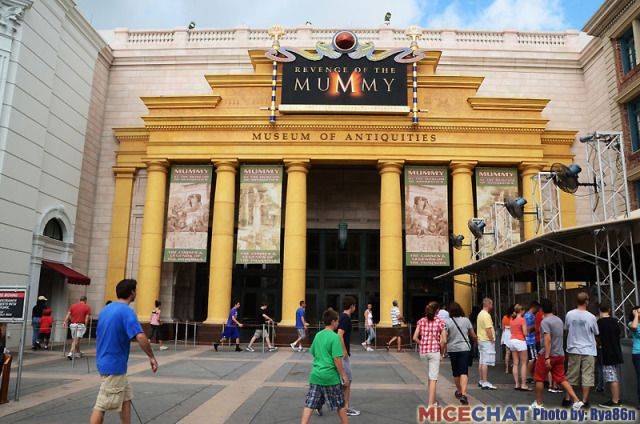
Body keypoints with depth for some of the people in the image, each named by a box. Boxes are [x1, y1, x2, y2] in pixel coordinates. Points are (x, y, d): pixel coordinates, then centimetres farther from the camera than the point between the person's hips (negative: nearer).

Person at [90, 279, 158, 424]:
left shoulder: (106, 309, 8)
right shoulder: (126, 311, -19)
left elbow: (100, 336, 19)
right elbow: (140, 337, -29)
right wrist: (152, 357, -17)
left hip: (106, 362, 9)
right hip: (114, 366, -9)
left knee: (126, 397, 17)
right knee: (102, 406, -1)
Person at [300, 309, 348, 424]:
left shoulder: (318, 335, 7)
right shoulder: (335, 337, -14)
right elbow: (337, 359, -16)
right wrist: (343, 374, -6)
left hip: (315, 375, 5)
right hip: (330, 376, -5)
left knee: (310, 404, 6)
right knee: (340, 405, 13)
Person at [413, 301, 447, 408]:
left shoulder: (421, 321, 5)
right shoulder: (440, 322, -5)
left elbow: (415, 338, -2)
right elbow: (444, 341, -11)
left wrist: (422, 345, 12)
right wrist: (442, 350, 6)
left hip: (423, 351, 4)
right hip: (434, 351, -4)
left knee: (429, 377, 20)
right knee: (433, 378, 1)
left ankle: (431, 401, 30)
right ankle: (431, 404, -2)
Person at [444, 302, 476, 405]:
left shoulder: (447, 322, -7)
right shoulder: (466, 320, -1)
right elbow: (473, 335, 8)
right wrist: (476, 341, 29)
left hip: (452, 349, 0)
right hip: (465, 349, 0)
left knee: (455, 372, 17)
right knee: (464, 372, -6)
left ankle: (459, 391, 34)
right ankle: (463, 394, -22)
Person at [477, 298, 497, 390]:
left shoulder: (480, 314, 15)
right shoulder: (486, 315, -17)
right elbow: (488, 329, -22)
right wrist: (492, 340, -15)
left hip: (481, 340, 10)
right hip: (487, 341, -10)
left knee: (481, 361, 14)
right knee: (486, 362, -9)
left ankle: (481, 381, 20)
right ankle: (485, 383, -8)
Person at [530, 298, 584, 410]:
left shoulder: (545, 321, -15)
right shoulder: (559, 320, 9)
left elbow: (547, 339, -23)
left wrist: (547, 357, -24)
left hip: (546, 355, -7)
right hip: (560, 355, 7)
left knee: (539, 379, 7)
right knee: (561, 379, 11)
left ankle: (539, 403, 16)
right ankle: (576, 401, 0)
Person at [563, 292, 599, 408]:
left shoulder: (569, 314, -5)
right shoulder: (591, 317, -11)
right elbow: (595, 333, 1)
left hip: (574, 349, 2)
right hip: (588, 350, -2)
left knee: (571, 375, 11)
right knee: (587, 376, 6)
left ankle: (567, 399, 15)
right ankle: (584, 401, 8)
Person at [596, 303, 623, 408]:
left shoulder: (599, 322, -11)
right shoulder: (614, 321, 5)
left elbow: (598, 338, -5)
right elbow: (618, 334, 13)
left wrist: (600, 344, 17)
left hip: (607, 354, -6)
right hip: (617, 352, 6)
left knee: (612, 379, -4)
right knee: (616, 378, 14)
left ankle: (614, 401, -3)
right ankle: (617, 399, 19)